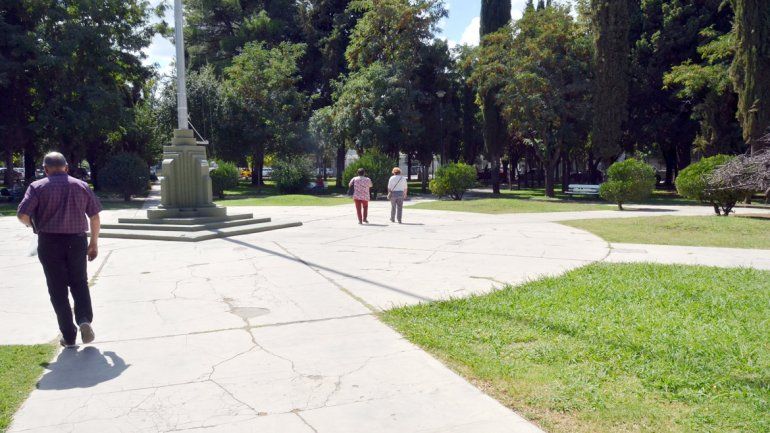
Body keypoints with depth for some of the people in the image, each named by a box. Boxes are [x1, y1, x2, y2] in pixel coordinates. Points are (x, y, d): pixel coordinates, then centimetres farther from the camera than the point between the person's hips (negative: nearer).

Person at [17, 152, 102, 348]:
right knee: (79, 284, 14)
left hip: (49, 242, -1)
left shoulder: (38, 187, -2)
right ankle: (84, 319, -8)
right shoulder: (81, 186, 6)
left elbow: (22, 215, -9)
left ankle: (68, 336, 7)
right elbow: (95, 216, 6)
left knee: (58, 290, 6)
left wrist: (32, 224, 14)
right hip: (77, 241, 2)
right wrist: (94, 242, 14)